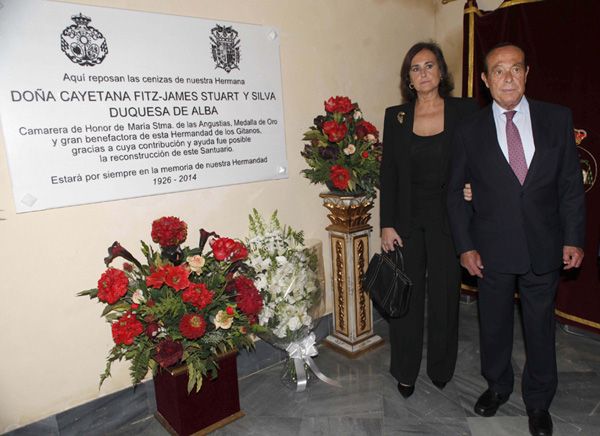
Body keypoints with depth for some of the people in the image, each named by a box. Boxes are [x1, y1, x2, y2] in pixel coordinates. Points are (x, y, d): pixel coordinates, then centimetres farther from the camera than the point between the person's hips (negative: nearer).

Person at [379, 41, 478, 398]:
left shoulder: (465, 111, -1)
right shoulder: (396, 116, 3)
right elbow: (388, 173, 2)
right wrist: (387, 224, -2)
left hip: (447, 219, -1)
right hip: (408, 220, 1)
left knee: (444, 294, 11)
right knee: (406, 296, 9)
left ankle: (441, 368, 34)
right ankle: (406, 371, 28)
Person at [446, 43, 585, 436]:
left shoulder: (558, 119, 0)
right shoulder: (470, 131, -2)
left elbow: (571, 184, 2)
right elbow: (456, 192, 0)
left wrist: (573, 238, -3)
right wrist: (465, 246, -4)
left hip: (544, 248, 1)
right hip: (492, 250, 0)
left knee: (540, 327, 14)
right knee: (494, 325, 16)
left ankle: (539, 402, 37)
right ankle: (498, 386, 41)